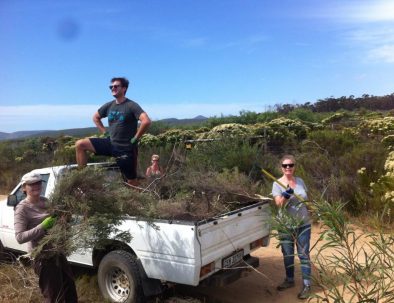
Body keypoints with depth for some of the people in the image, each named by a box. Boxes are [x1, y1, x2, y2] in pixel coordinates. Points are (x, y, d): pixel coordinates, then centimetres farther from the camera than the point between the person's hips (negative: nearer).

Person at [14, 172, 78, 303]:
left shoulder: (45, 201, 4)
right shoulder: (22, 208, -15)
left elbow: (56, 220, 17)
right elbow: (20, 237, -21)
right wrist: (42, 226, -29)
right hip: (43, 256, -7)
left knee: (69, 283, 23)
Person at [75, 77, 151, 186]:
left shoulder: (131, 105, -12)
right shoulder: (109, 105, 7)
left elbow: (146, 121, -25)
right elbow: (95, 117, 25)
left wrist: (135, 138, -18)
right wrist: (104, 132, 12)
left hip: (125, 149, -6)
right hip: (110, 143, 6)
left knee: (132, 181, 1)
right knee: (80, 144, -5)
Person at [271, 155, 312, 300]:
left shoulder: (300, 181, 1)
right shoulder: (277, 184, -9)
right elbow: (279, 204, -22)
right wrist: (285, 195, -40)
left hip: (303, 224, 1)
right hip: (286, 225, -1)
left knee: (303, 255, 2)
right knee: (287, 255, 12)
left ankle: (306, 285, 11)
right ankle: (289, 280, 30)